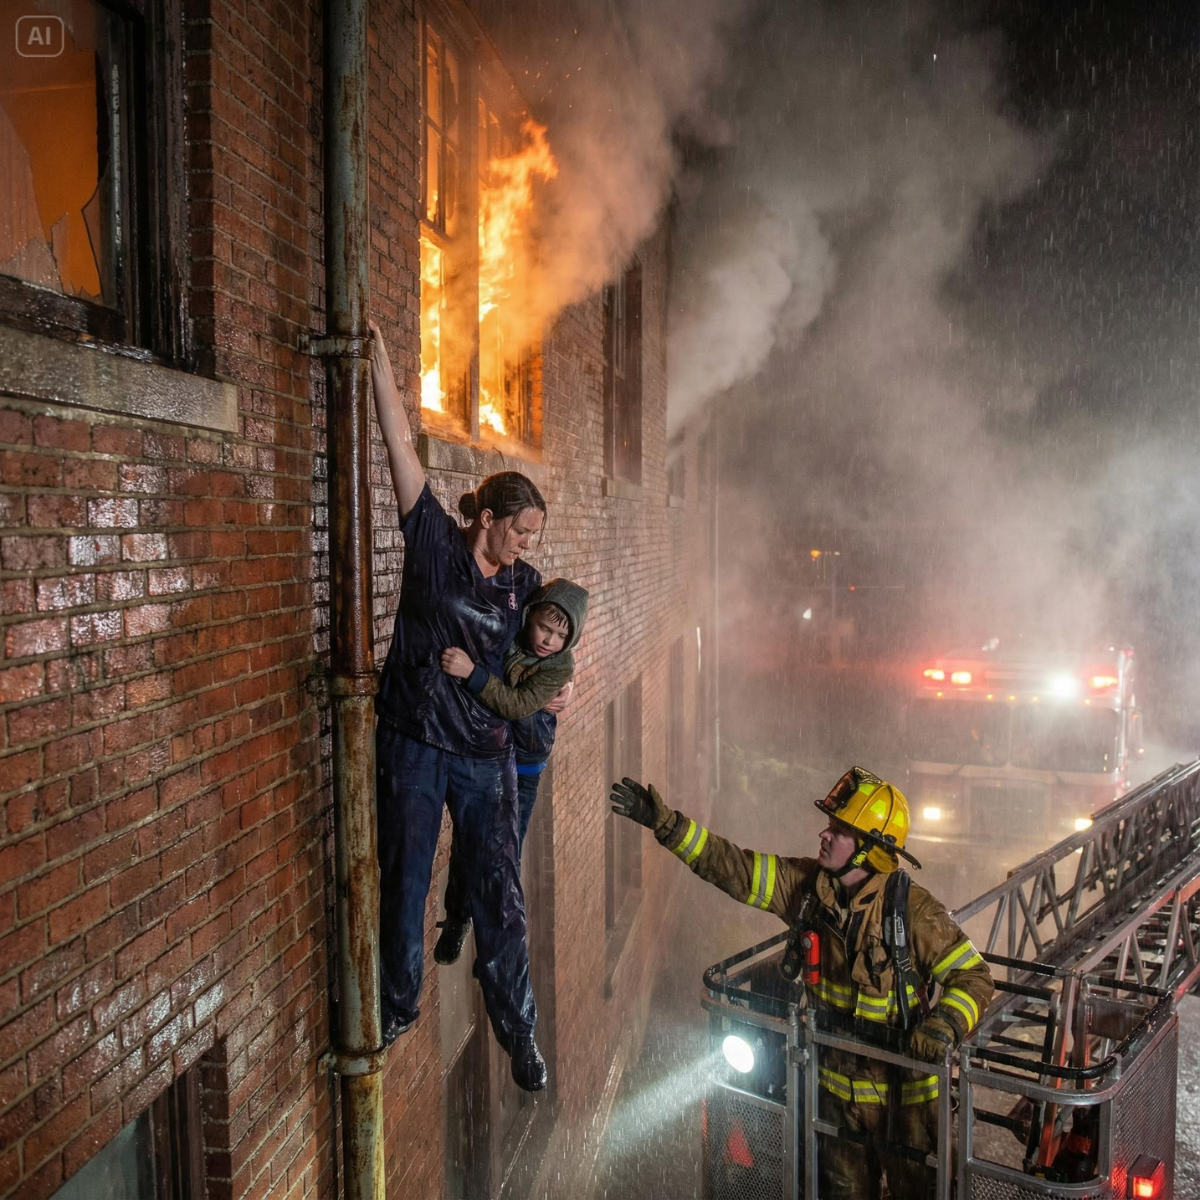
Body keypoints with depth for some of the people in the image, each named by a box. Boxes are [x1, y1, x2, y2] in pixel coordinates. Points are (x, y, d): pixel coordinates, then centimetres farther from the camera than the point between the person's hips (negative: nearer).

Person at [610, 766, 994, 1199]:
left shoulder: (914, 910, -24)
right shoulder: (807, 884, -11)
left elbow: (973, 976, -17)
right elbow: (732, 867, -12)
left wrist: (942, 1028, -34)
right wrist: (665, 822, -20)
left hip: (903, 1090, -4)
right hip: (838, 1083, 4)